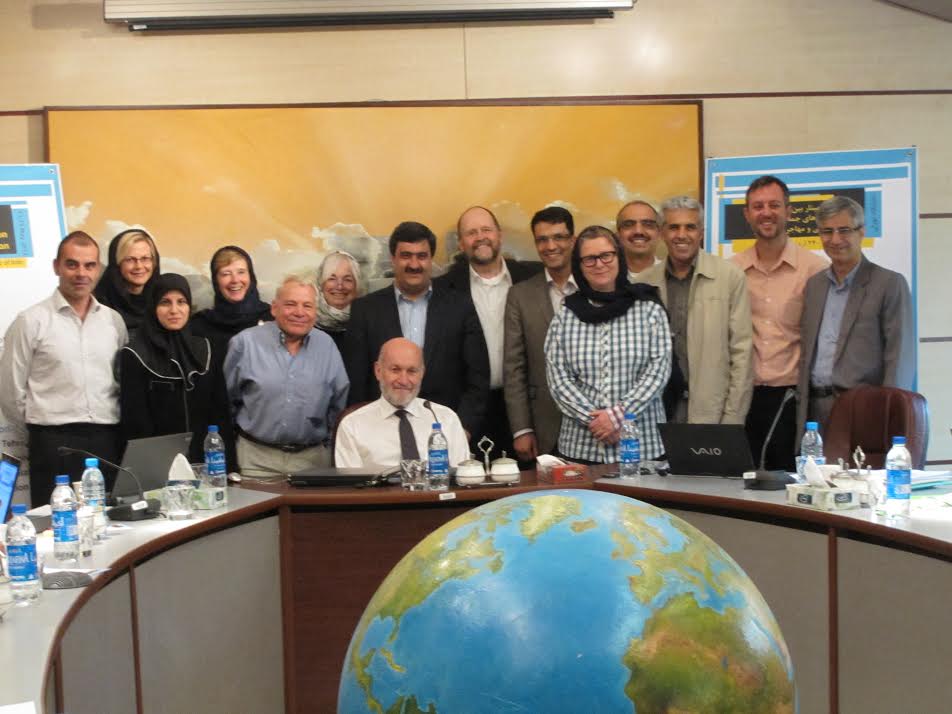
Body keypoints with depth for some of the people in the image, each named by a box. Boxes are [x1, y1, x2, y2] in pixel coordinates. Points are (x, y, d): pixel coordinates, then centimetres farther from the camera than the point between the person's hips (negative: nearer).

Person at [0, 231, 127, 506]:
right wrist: (42, 423, 7)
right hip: (54, 444, -3)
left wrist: (106, 428, 12)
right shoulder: (31, 321, -2)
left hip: (107, 442, 4)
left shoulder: (114, 321, 10)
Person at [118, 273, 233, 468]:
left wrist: (226, 465, 1)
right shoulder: (134, 356, -4)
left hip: (204, 461, 4)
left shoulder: (205, 350, 9)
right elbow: (135, 421, -7)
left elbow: (221, 411, 7)